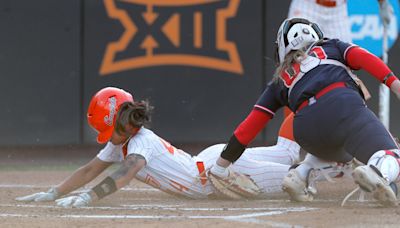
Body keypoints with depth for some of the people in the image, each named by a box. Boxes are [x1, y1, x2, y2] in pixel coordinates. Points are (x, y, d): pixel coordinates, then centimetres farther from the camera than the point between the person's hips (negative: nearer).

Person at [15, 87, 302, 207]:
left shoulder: (142, 142, -29)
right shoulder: (119, 143, -2)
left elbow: (123, 175, -45)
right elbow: (90, 170, 2)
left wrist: (87, 197, -55)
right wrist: (53, 194, -6)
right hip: (207, 162, 8)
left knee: (285, 175, 2)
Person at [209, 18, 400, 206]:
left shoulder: (279, 81, 33)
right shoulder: (332, 47, 32)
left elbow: (251, 124, 29)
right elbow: (364, 58, 12)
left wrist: (220, 167, 33)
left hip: (305, 128, 3)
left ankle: (301, 173, 9)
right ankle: (377, 171, -45)